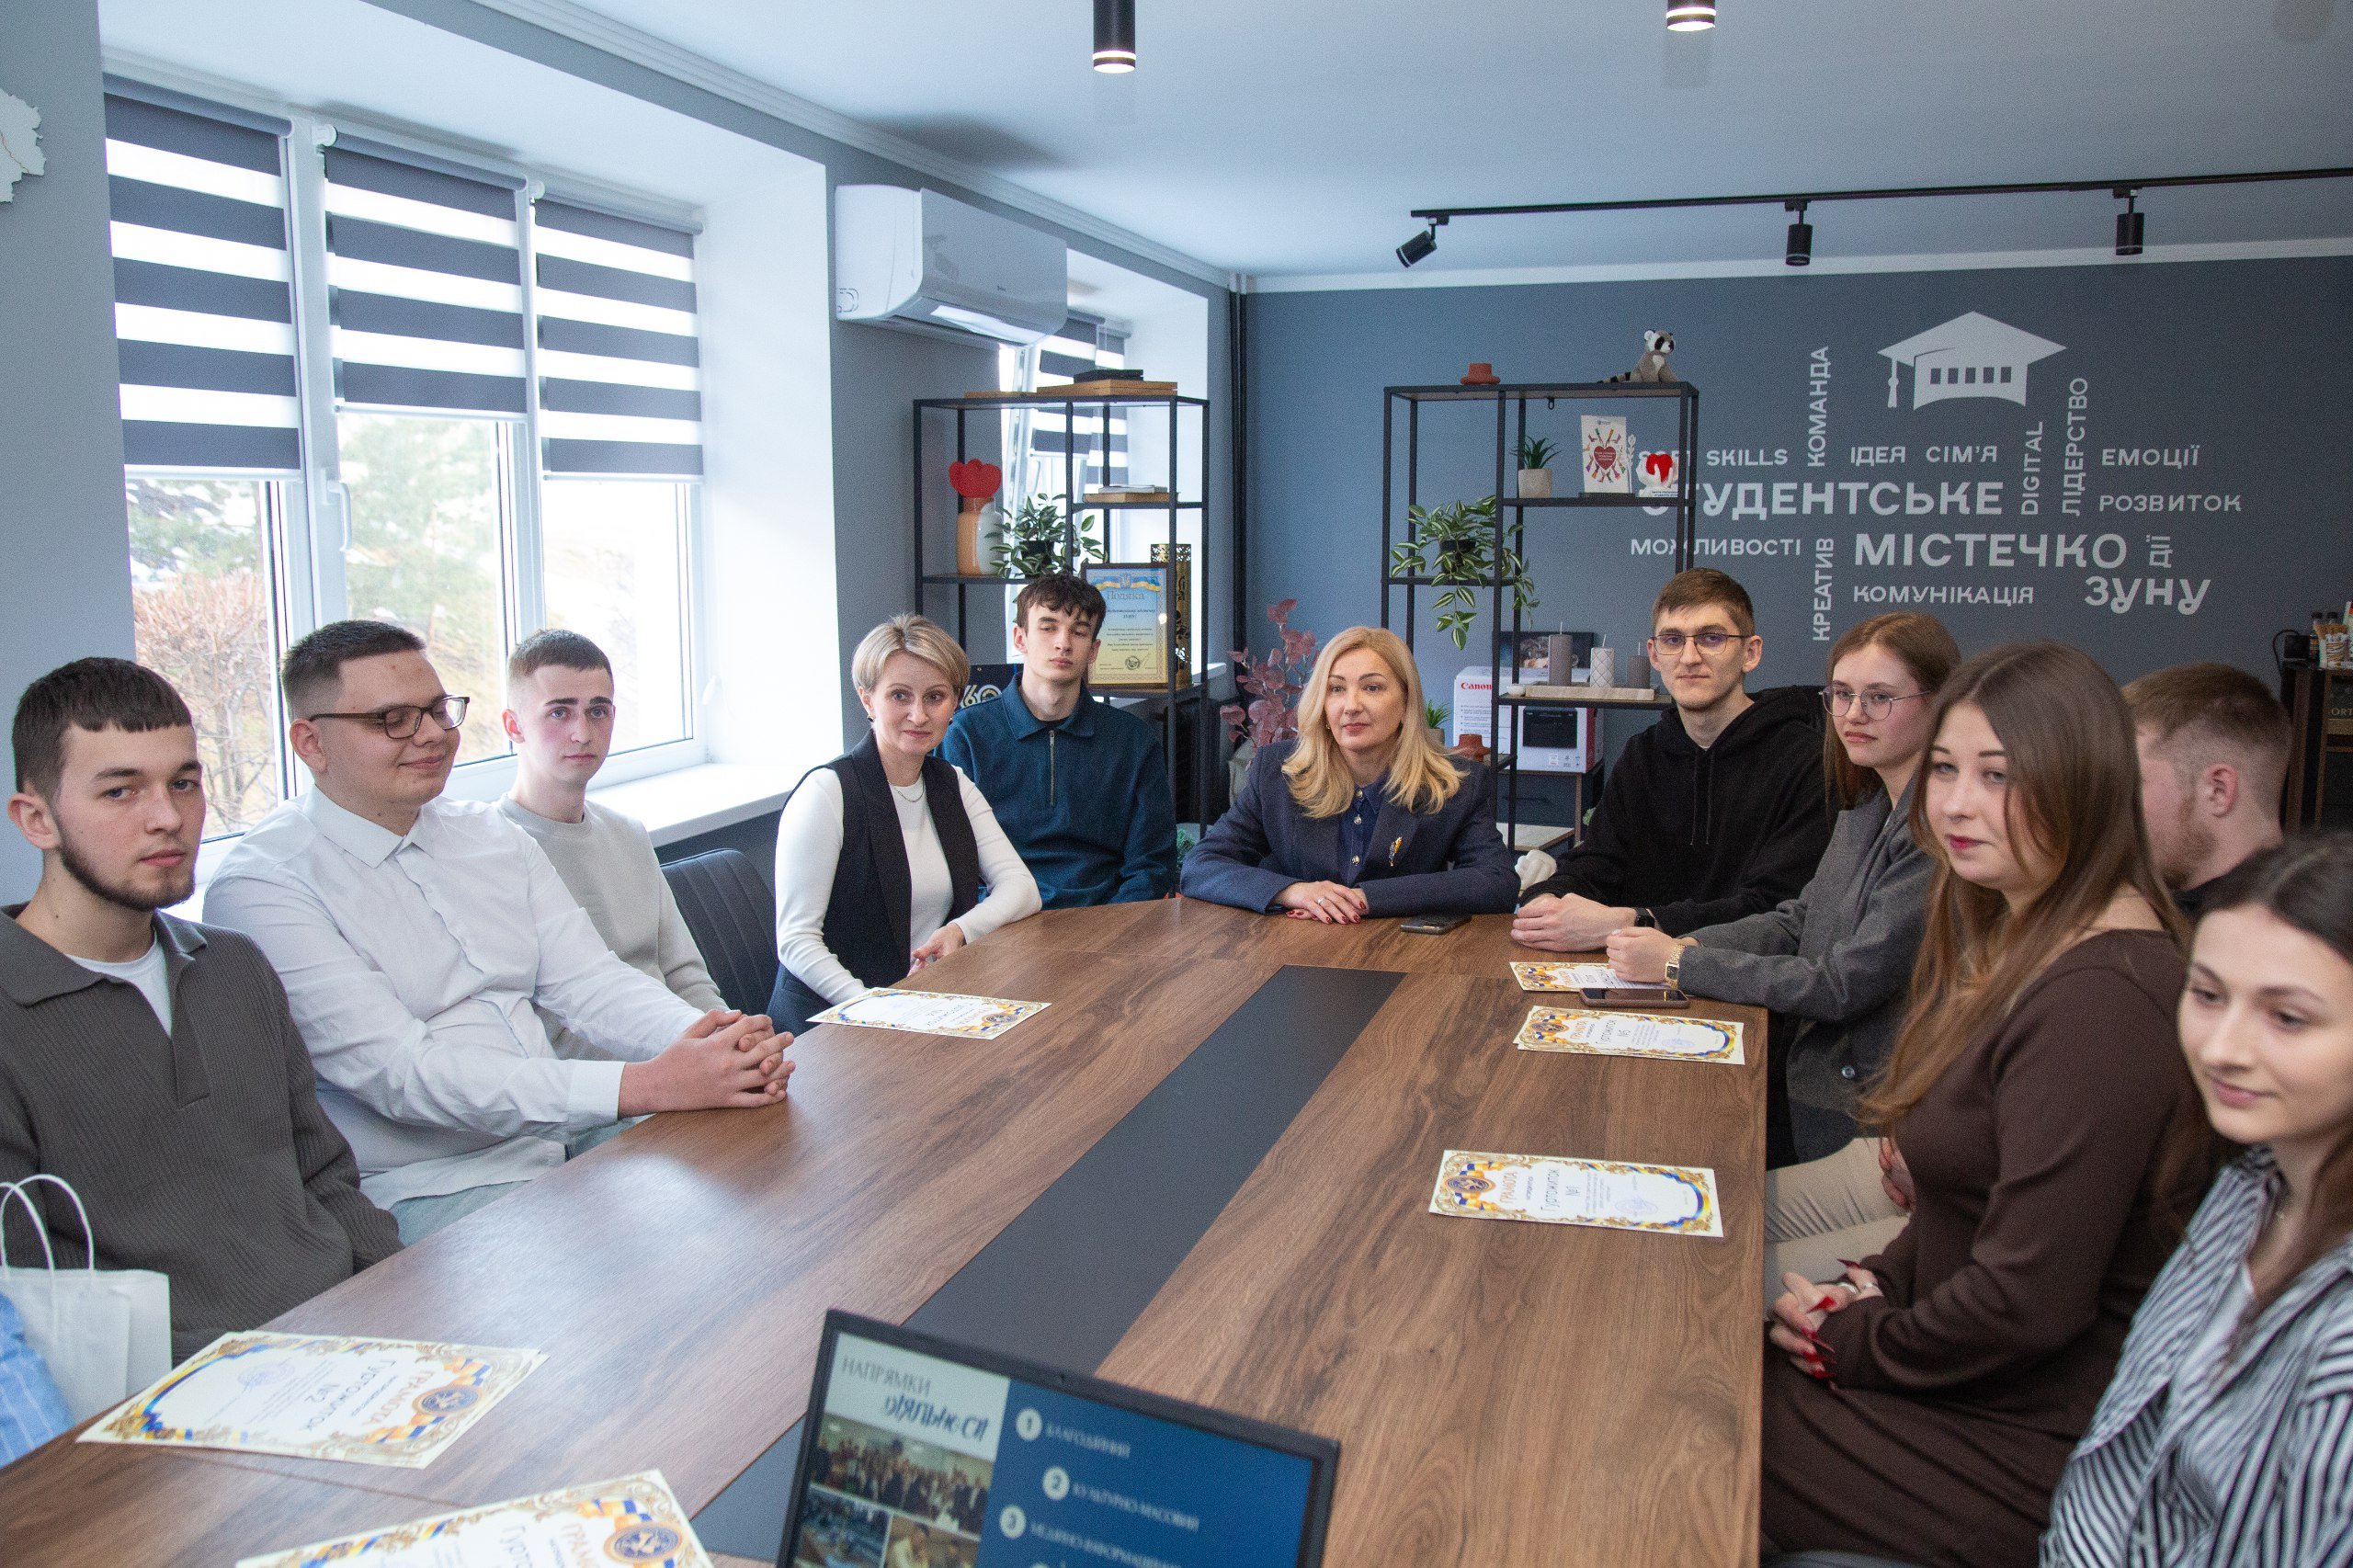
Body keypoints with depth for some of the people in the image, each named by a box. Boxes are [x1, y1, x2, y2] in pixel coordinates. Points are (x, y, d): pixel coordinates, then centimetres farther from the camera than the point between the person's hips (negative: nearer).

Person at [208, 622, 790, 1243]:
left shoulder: (492, 836, 13)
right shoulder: (261, 886, -9)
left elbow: (591, 982, 6)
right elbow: (400, 1073, -20)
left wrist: (702, 1038, -19)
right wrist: (646, 1085, -29)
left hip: (570, 1142, 7)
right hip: (421, 1192, -7)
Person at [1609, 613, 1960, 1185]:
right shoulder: (1867, 810, 9)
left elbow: (1844, 985, -21)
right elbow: (1796, 921, 14)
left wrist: (1678, 963, -15)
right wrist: (1685, 944, -5)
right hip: (1812, 1074, 8)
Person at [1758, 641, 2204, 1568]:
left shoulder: (2097, 1002, -28)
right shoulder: (2026, 939, 6)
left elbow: (2028, 1303, -28)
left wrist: (1855, 1343, -12)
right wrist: (1878, 1286, 0)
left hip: (2039, 1448, -9)